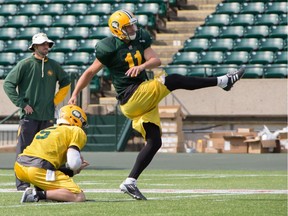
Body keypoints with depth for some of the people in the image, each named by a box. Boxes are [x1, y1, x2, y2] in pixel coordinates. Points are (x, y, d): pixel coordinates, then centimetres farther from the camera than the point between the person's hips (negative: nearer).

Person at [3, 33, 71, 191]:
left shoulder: (53, 65, 9)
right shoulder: (25, 64, -4)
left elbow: (65, 82, 24)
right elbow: (8, 84, -5)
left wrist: (56, 100, 12)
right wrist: (22, 104, -9)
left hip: (48, 116, 5)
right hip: (29, 115, -4)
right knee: (24, 150, -5)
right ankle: (22, 183, -3)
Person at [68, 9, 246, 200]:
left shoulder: (141, 38, 10)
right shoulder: (110, 47, -7)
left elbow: (156, 60, 0)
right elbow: (90, 72, 1)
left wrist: (142, 66, -22)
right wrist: (75, 95, 0)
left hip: (144, 100, 8)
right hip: (131, 97, -8)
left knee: (154, 142, 3)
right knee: (173, 80, -19)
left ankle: (130, 182, 4)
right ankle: (222, 81, -15)